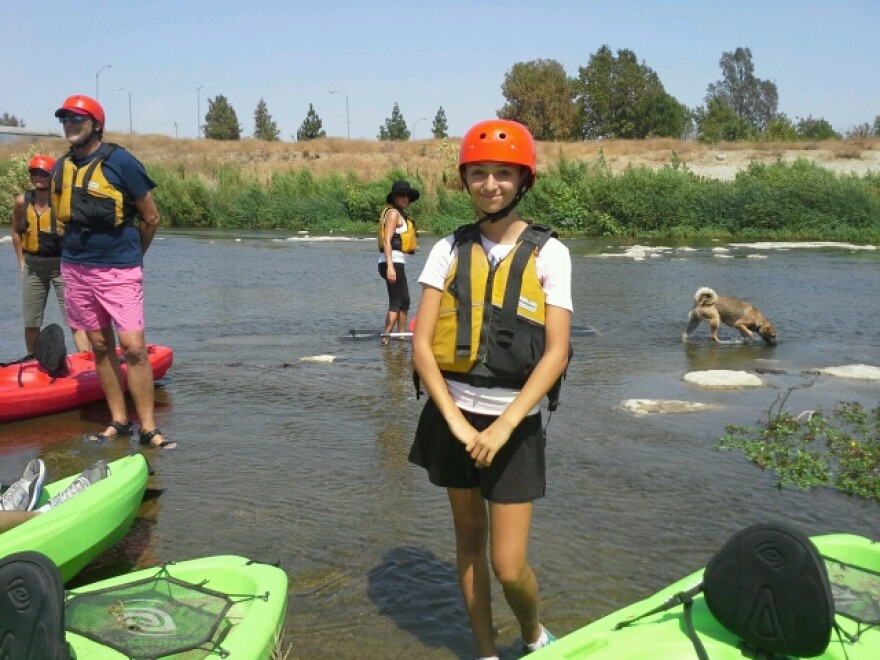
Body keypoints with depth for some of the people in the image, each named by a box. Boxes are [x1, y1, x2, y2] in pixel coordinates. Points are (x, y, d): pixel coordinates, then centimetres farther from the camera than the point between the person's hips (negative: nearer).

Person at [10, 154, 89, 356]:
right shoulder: (22, 201, -1)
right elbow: (16, 232, 13)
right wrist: (22, 262, 11)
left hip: (62, 265, -4)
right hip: (32, 266, 5)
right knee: (30, 322, 13)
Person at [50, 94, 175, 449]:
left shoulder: (120, 161, -9)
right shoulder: (61, 167, 7)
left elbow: (151, 218, -4)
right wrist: (82, 248, 16)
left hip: (119, 272, -5)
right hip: (76, 269, 6)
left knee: (133, 347, -10)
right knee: (100, 346, 9)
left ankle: (148, 428, -3)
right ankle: (118, 420, 18)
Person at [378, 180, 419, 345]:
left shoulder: (400, 214, 20)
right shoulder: (393, 213, -10)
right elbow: (387, 240, -20)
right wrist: (390, 266, -29)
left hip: (397, 263, 10)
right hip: (393, 262, -10)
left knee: (405, 301, 19)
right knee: (396, 302, -10)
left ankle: (402, 335, 28)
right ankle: (385, 338, -11)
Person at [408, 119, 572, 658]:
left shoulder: (547, 252, -4)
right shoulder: (449, 250, 2)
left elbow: (556, 353, -10)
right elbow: (421, 345, -3)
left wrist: (503, 427, -17)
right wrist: (456, 421, -14)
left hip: (515, 420, -2)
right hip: (454, 416, 3)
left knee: (509, 566, -2)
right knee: (469, 542, 14)